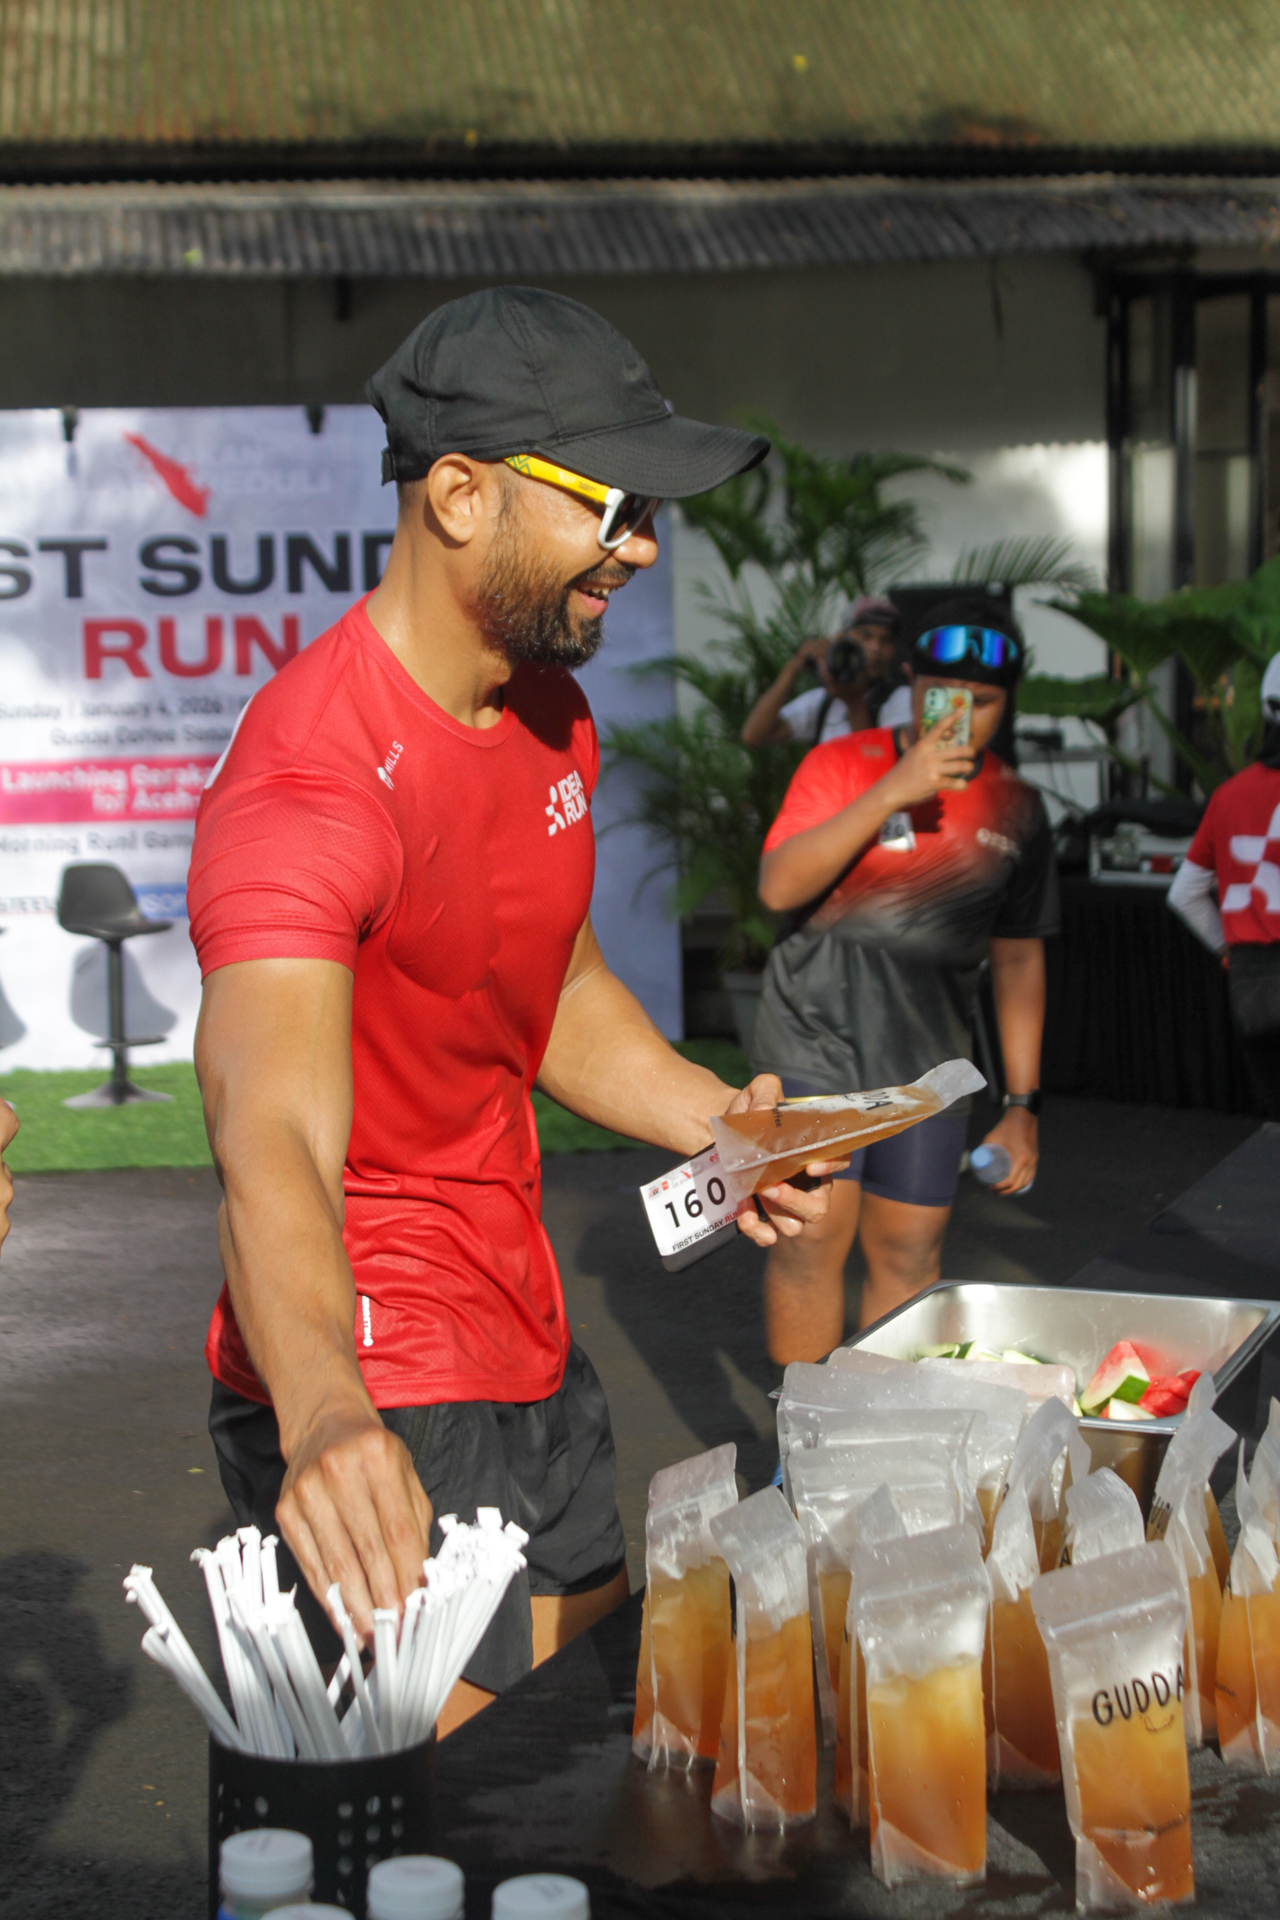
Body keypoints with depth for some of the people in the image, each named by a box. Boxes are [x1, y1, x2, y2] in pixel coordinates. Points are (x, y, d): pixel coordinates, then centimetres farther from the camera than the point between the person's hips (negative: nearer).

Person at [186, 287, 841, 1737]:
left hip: (529, 1347, 9)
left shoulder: (551, 716, 5)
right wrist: (326, 1415, -58)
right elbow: (274, 1146, -40)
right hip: (367, 1409, -9)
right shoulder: (311, 783, -26)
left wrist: (712, 1119, 0)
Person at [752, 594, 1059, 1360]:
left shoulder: (1017, 810, 7)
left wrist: (1023, 1103, 9)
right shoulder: (844, 766, -3)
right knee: (811, 1243, -8)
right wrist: (894, 791, -23)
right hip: (817, 1041, -3)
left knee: (911, 1255, 4)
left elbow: (1019, 959, 13)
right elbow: (780, 885, -17)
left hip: (925, 1059, 3)